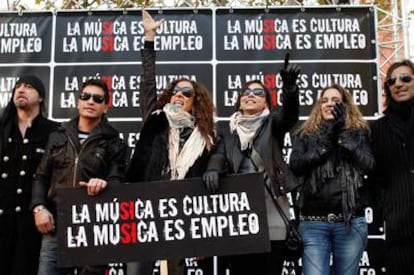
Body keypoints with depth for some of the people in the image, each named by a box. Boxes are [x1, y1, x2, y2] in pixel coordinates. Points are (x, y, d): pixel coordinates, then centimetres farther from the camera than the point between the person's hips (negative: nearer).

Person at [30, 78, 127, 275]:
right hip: (55, 227, 2)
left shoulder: (114, 143, 9)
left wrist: (104, 183, -22)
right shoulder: (58, 137, 17)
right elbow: (42, 176, 14)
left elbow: (118, 181, 1)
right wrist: (39, 207, -2)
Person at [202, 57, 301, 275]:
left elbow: (290, 112, -12)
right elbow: (219, 154, 1)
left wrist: (290, 85, -32)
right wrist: (213, 169, -23)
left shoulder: (272, 124, 9)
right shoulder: (229, 132, 17)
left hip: (271, 209, -2)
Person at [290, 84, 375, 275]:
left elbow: (368, 165, -6)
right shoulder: (305, 134, 11)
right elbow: (295, 166, -4)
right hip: (313, 222, 0)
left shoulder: (358, 132, 10)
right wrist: (325, 141, -7)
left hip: (350, 221, 0)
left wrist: (343, 134, -6)